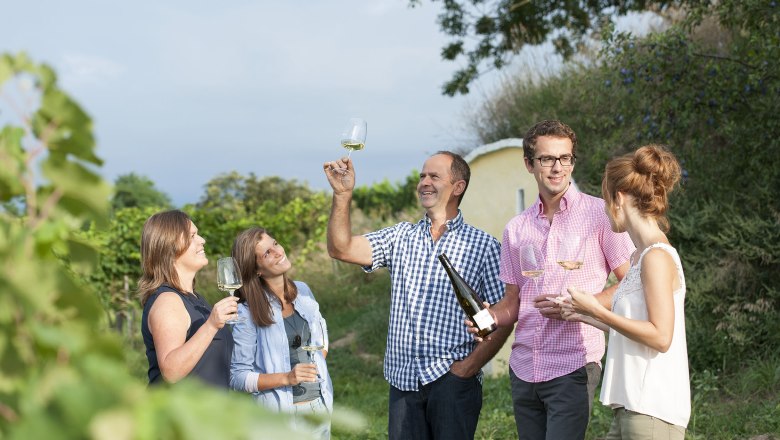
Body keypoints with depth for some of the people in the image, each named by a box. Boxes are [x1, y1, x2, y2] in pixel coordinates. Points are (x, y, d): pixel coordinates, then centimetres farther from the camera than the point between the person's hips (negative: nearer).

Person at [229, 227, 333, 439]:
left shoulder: (303, 291, 4)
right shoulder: (248, 312, -14)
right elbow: (237, 376, -14)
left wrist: (319, 362, 7)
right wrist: (286, 378, -23)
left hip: (320, 404, 5)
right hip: (280, 413, -5)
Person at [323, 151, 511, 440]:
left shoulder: (482, 245, 0)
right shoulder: (401, 237, 10)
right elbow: (341, 249, -2)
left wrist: (472, 364, -11)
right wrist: (342, 194, -12)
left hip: (453, 377, -4)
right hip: (403, 379, 4)